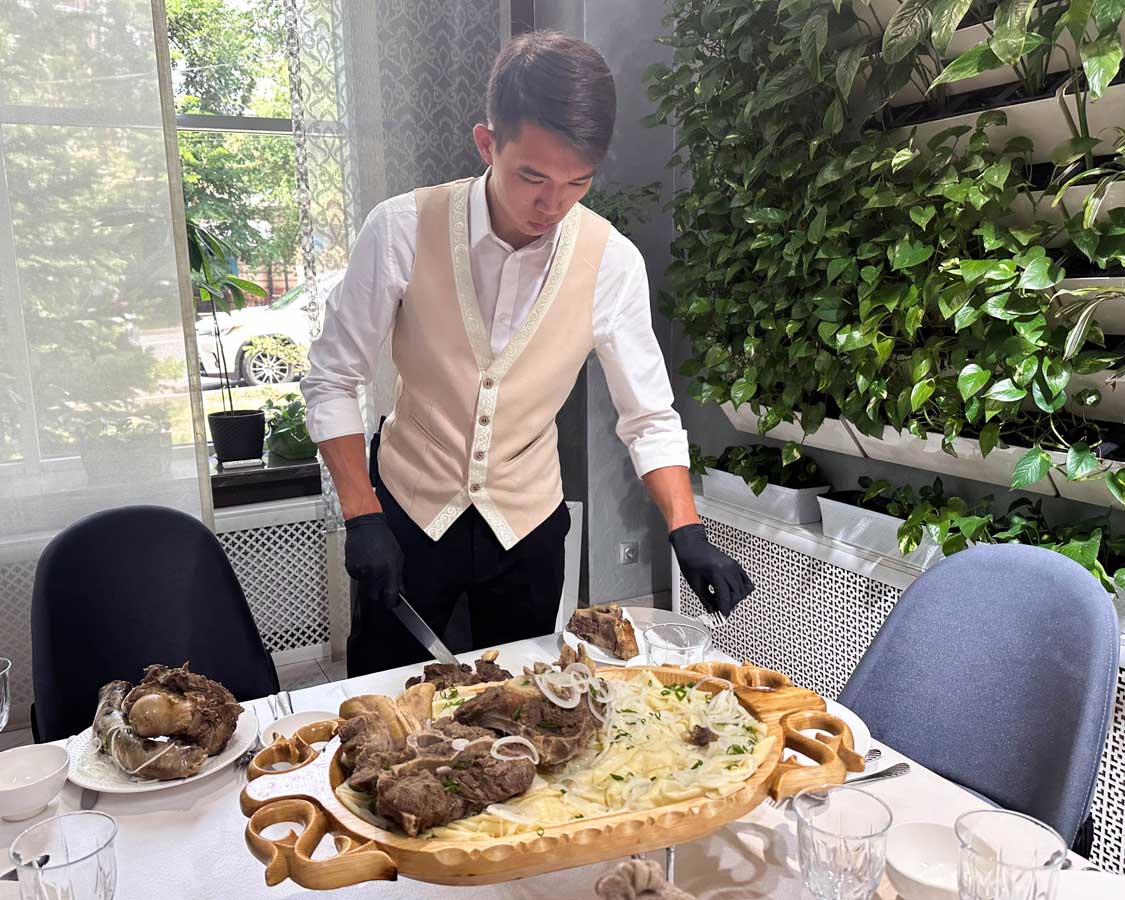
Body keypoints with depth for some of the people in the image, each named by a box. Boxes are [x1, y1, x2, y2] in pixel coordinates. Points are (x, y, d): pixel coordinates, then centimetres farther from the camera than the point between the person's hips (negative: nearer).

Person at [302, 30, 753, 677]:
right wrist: (362, 518, -15)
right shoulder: (403, 230, -19)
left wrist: (687, 532, -20)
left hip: (528, 525, 2)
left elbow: (650, 417, -7)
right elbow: (333, 381, -9)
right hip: (410, 511, -1)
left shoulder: (611, 260, -15)